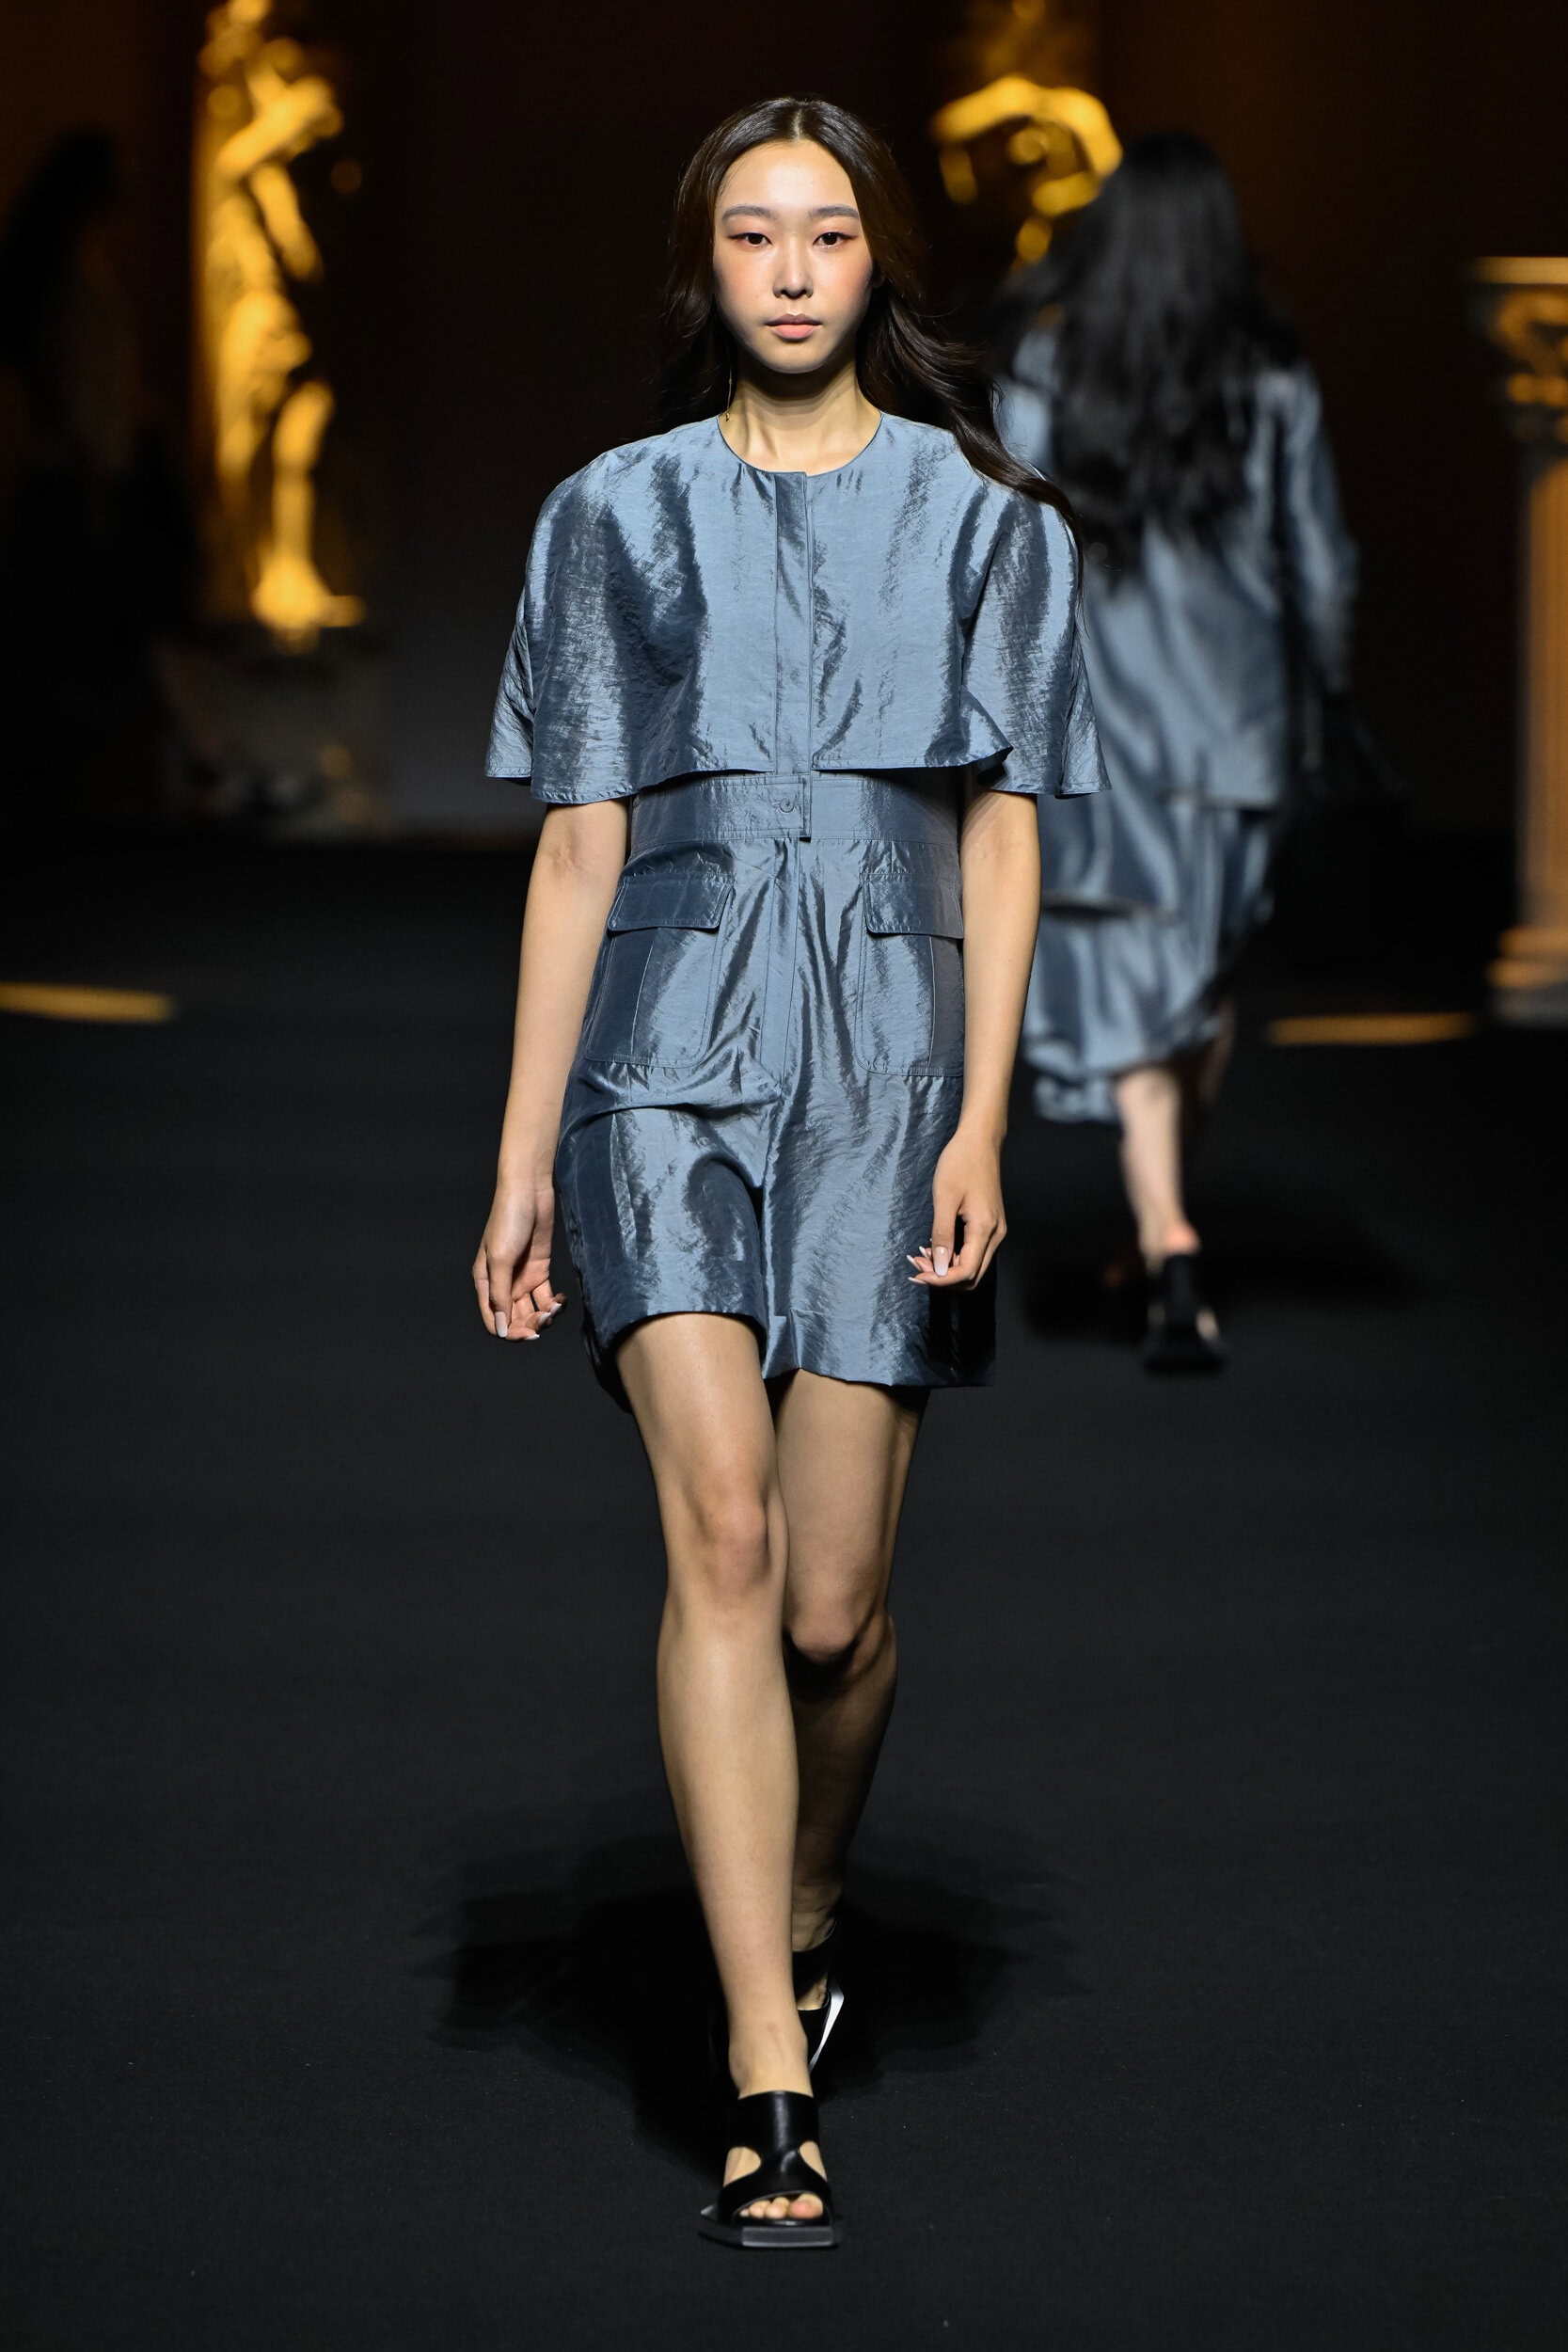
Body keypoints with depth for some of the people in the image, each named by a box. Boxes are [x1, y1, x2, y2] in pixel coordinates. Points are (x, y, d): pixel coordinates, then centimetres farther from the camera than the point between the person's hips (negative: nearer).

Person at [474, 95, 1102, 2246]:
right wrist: (523, 1153, 6)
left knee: (833, 1601, -1)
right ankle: (773, 2090, -19)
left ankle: (805, 1920, 31)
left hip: (888, 1042, 0)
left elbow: (1003, 833, 6)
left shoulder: (982, 516, 11)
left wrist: (983, 1118, -6)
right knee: (721, 1529, -17)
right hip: (670, 1038, 0)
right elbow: (576, 844, 11)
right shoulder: (617, 515, 12)